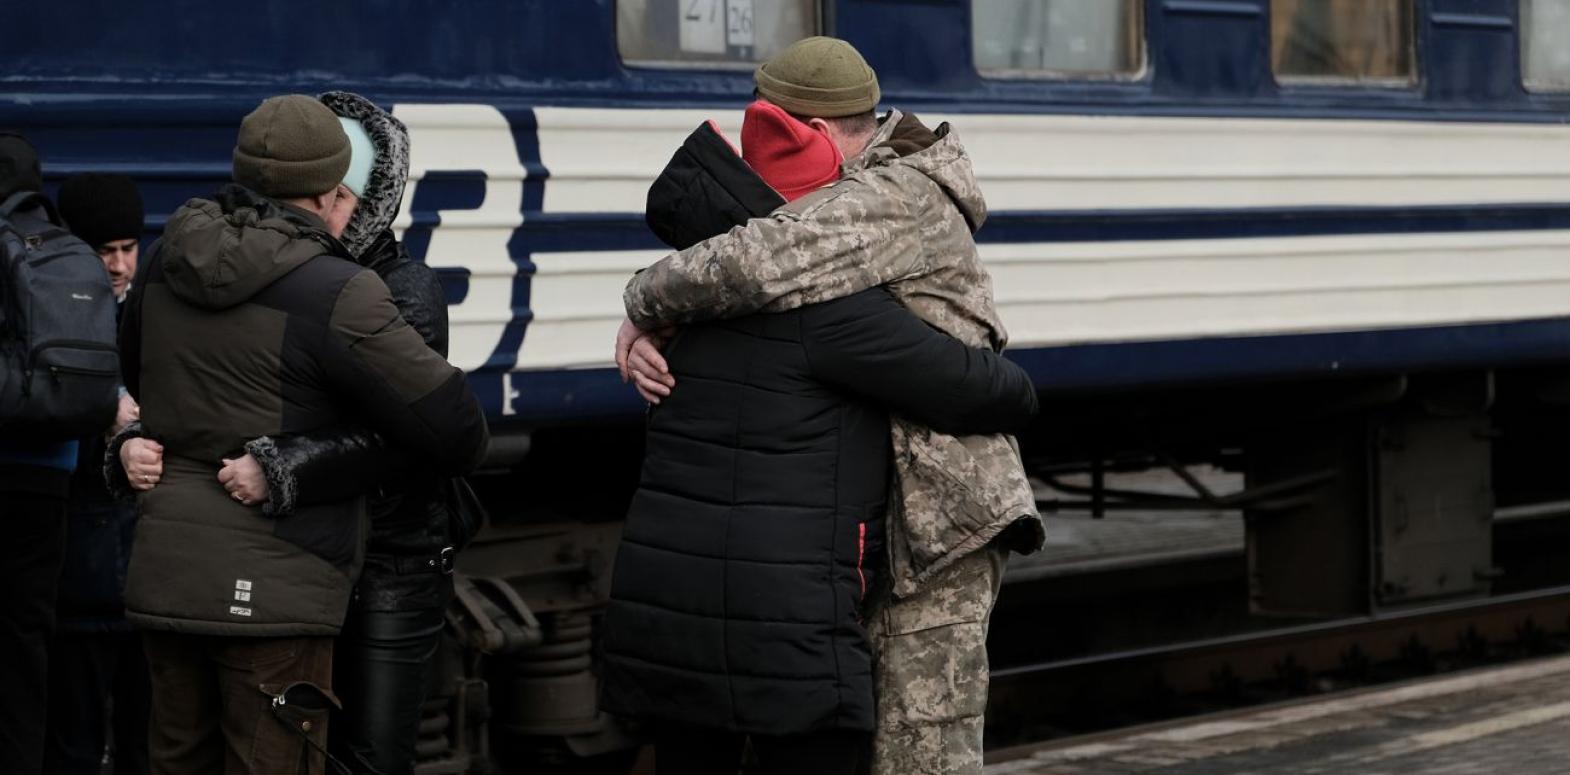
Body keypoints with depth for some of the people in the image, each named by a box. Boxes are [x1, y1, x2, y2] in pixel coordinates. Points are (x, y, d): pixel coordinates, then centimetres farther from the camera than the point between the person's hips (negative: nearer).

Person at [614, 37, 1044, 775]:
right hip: (867, 528, 10)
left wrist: (644, 300, -15)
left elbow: (755, 267, -33)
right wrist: (646, 339, -8)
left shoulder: (899, 198, -17)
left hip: (936, 524, -10)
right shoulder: (845, 207, 15)